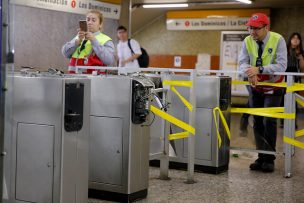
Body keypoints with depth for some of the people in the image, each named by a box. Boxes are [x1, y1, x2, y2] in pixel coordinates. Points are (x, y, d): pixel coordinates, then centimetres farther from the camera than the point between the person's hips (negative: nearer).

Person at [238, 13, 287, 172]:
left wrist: (259, 69, -38)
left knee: (269, 122, -12)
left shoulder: (278, 40, -18)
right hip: (255, 87, 4)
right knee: (257, 123, 7)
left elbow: (281, 66, -27)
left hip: (273, 87, -4)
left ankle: (269, 159, -2)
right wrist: (250, 73, -34)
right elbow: (242, 63, -11)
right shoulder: (247, 41, -7)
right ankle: (261, 157, 17)